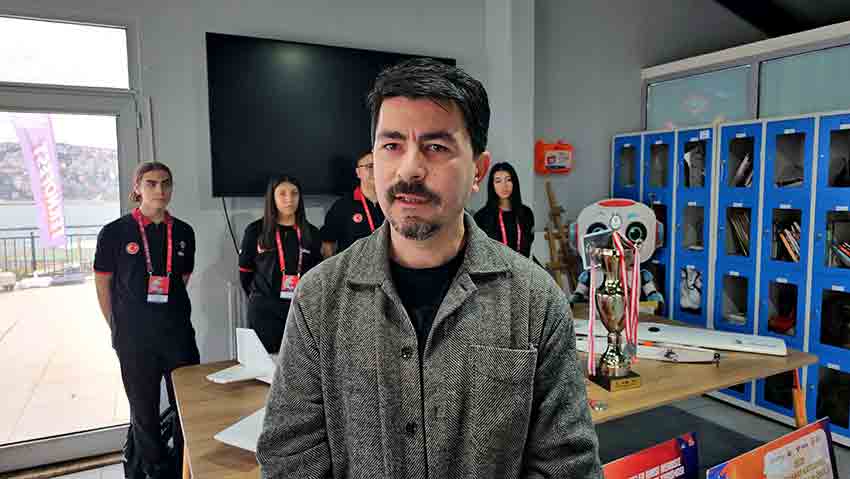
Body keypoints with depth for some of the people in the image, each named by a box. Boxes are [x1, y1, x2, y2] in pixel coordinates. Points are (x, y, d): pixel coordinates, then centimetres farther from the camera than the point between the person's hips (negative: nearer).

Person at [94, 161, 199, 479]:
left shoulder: (183, 233, 3)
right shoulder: (115, 233, -5)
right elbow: (103, 284, 2)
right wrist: (119, 328, 6)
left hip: (179, 333, 3)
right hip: (134, 339, -2)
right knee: (144, 412, 12)